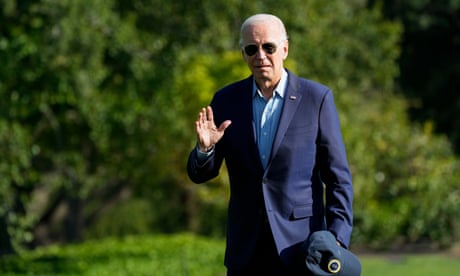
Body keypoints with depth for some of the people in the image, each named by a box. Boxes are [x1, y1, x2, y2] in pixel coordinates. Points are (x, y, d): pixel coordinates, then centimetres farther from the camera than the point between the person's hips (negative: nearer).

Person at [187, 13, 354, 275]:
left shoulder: (317, 98, -2)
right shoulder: (227, 100, 6)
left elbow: (338, 178, -1)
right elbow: (200, 174, 8)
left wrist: (336, 242, -10)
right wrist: (205, 147, -15)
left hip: (300, 246, -3)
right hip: (246, 253, 3)